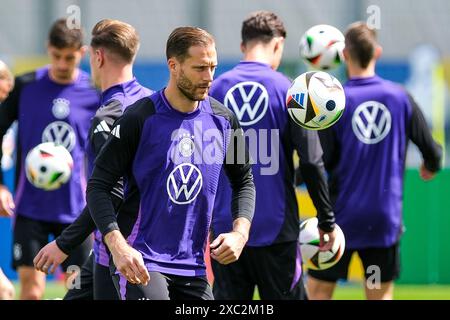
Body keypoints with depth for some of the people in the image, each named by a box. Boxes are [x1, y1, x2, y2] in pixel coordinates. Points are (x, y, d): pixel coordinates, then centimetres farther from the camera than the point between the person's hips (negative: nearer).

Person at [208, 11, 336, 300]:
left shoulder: (215, 90, 2)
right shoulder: (290, 91, -5)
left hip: (226, 227, 2)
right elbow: (312, 162, -8)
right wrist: (327, 221, 1)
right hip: (276, 229, -2)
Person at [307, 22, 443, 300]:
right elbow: (431, 151, 5)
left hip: (342, 214, -2)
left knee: (318, 292, 6)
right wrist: (431, 167, 27)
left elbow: (320, 164, -12)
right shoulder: (400, 98, -2)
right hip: (385, 219, 2)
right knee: (381, 294, 9)